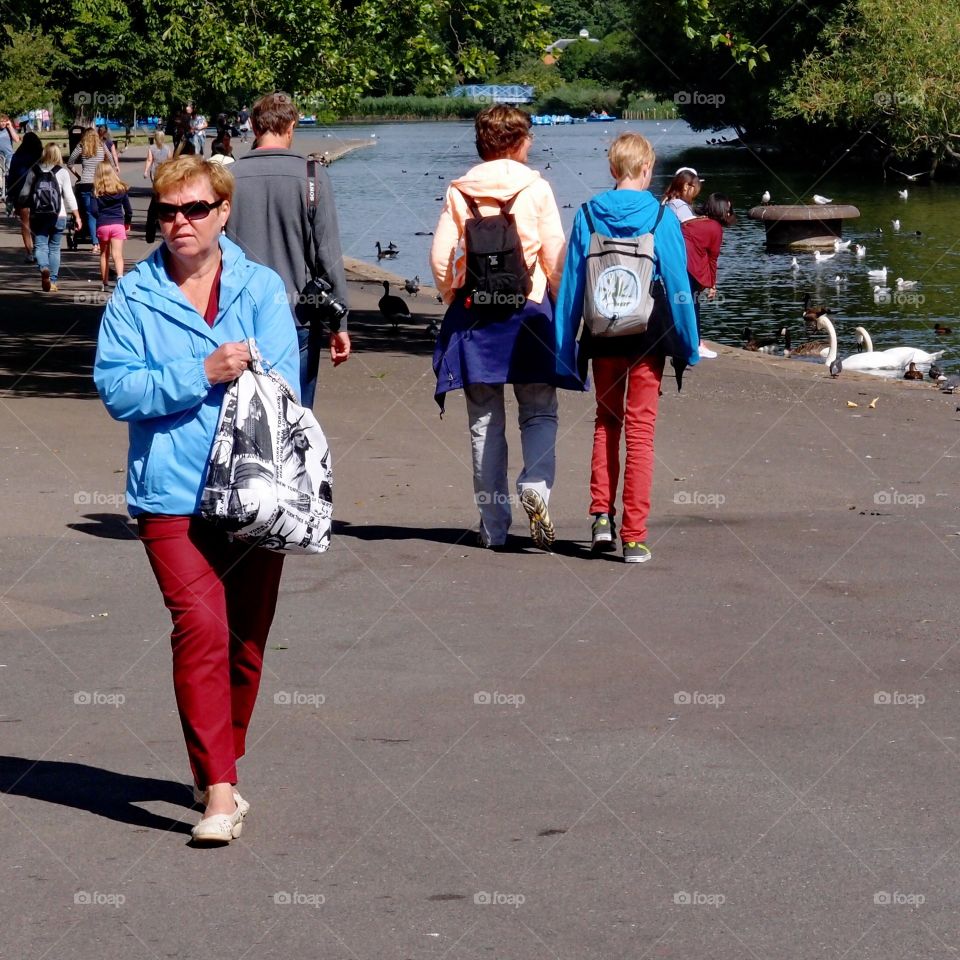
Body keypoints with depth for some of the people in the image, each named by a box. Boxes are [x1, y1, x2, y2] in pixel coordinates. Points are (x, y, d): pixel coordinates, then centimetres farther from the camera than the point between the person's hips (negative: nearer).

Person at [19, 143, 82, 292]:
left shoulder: (34, 171, 2)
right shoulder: (62, 172, -3)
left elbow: (24, 193, 6)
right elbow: (69, 196, -4)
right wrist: (77, 216, 1)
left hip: (38, 215, 0)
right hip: (58, 215, 0)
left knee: (40, 246, 1)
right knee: (54, 248, 11)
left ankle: (44, 268, -29)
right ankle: (52, 281, 10)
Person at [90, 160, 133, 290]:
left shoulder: (97, 190, -3)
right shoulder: (121, 189, 2)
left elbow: (93, 210, -10)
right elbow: (128, 209, 6)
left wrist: (100, 218, 10)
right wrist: (128, 224, 21)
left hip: (102, 226, 0)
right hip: (118, 225, 0)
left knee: (104, 254, 16)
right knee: (117, 254, -9)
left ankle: (104, 282, 22)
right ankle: (120, 275, -34)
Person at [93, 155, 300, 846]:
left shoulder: (261, 288, 5)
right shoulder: (135, 296, 4)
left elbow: (280, 386, -4)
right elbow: (117, 388, -6)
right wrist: (203, 373, -16)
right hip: (172, 495, -2)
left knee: (247, 639, 10)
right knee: (201, 625, -16)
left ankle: (219, 763, 29)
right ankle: (219, 789, -16)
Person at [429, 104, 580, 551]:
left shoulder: (459, 191, 1)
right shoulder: (536, 188, -3)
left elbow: (440, 258, -3)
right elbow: (555, 257, -5)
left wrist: (455, 302, 12)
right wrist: (561, 308, 7)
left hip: (473, 314, 2)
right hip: (529, 312, -2)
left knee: (484, 421, 7)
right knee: (539, 412, 6)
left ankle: (493, 524, 7)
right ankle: (535, 484, -22)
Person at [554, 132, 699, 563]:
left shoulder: (588, 215, -1)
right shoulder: (661, 217, -8)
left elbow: (571, 282, 1)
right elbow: (677, 285, -5)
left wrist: (565, 346, 7)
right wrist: (687, 345, 3)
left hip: (602, 338, 2)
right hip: (648, 339, -2)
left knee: (606, 421, 19)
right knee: (640, 429, 2)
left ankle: (602, 515, 8)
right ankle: (634, 536, 0)